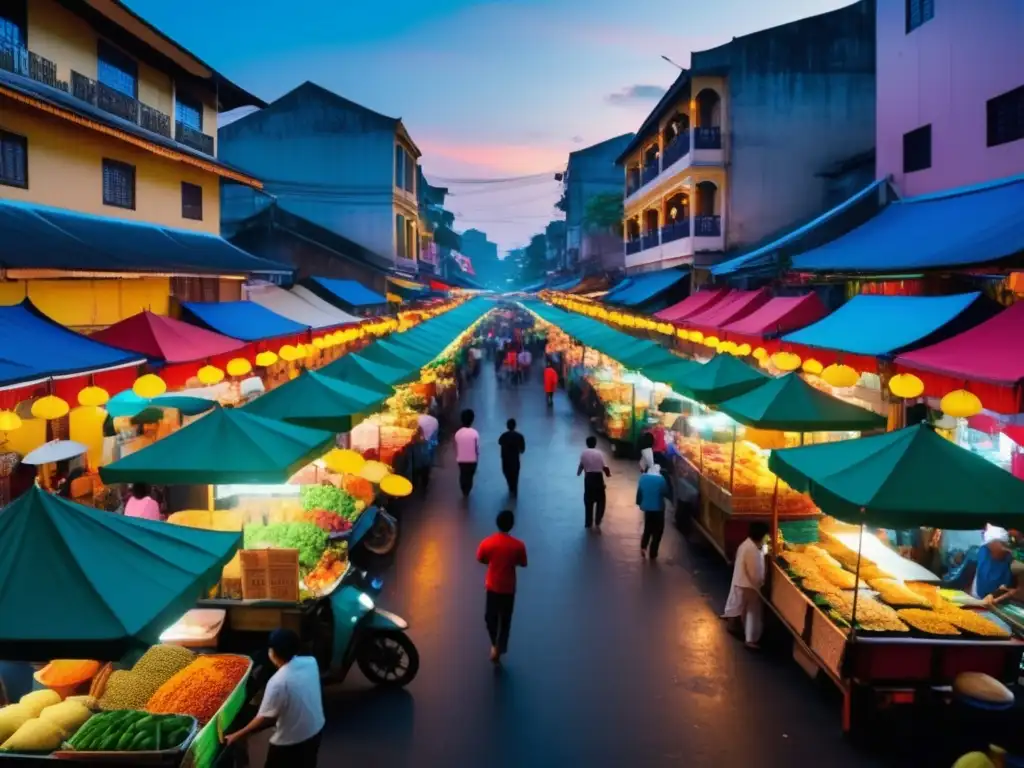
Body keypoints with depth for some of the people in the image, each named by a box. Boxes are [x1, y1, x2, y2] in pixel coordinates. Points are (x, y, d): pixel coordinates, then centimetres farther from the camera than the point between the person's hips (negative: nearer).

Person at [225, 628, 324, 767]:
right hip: (316, 729, 6)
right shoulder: (311, 662, -11)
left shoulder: (278, 682, -30)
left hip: (290, 741, -6)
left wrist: (237, 736, -10)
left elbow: (265, 719, -21)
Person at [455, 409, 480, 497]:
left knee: (462, 476, 22)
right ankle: (467, 492, 23)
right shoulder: (475, 433, -18)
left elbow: (456, 448, -1)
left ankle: (464, 492, 30)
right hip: (472, 460, -2)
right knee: (470, 476, 17)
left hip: (461, 459, 2)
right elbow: (477, 448, -11)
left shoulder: (458, 433, -11)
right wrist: (477, 460, 4)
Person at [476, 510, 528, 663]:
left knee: (491, 615, 24)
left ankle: (495, 645, 38)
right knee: (505, 619, 17)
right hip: (508, 587, -1)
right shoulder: (518, 545, -20)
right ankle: (498, 650, 20)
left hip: (492, 585, 1)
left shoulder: (487, 542, -17)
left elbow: (480, 559, -1)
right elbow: (522, 564, -6)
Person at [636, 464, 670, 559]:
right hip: (658, 508, -4)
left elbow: (639, 492, 5)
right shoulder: (660, 479, -14)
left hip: (646, 507, 4)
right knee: (657, 531, 8)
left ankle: (643, 547, 12)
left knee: (648, 528, 24)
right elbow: (666, 493, -8)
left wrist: (639, 503, 19)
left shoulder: (643, 477, -2)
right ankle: (653, 554, 10)